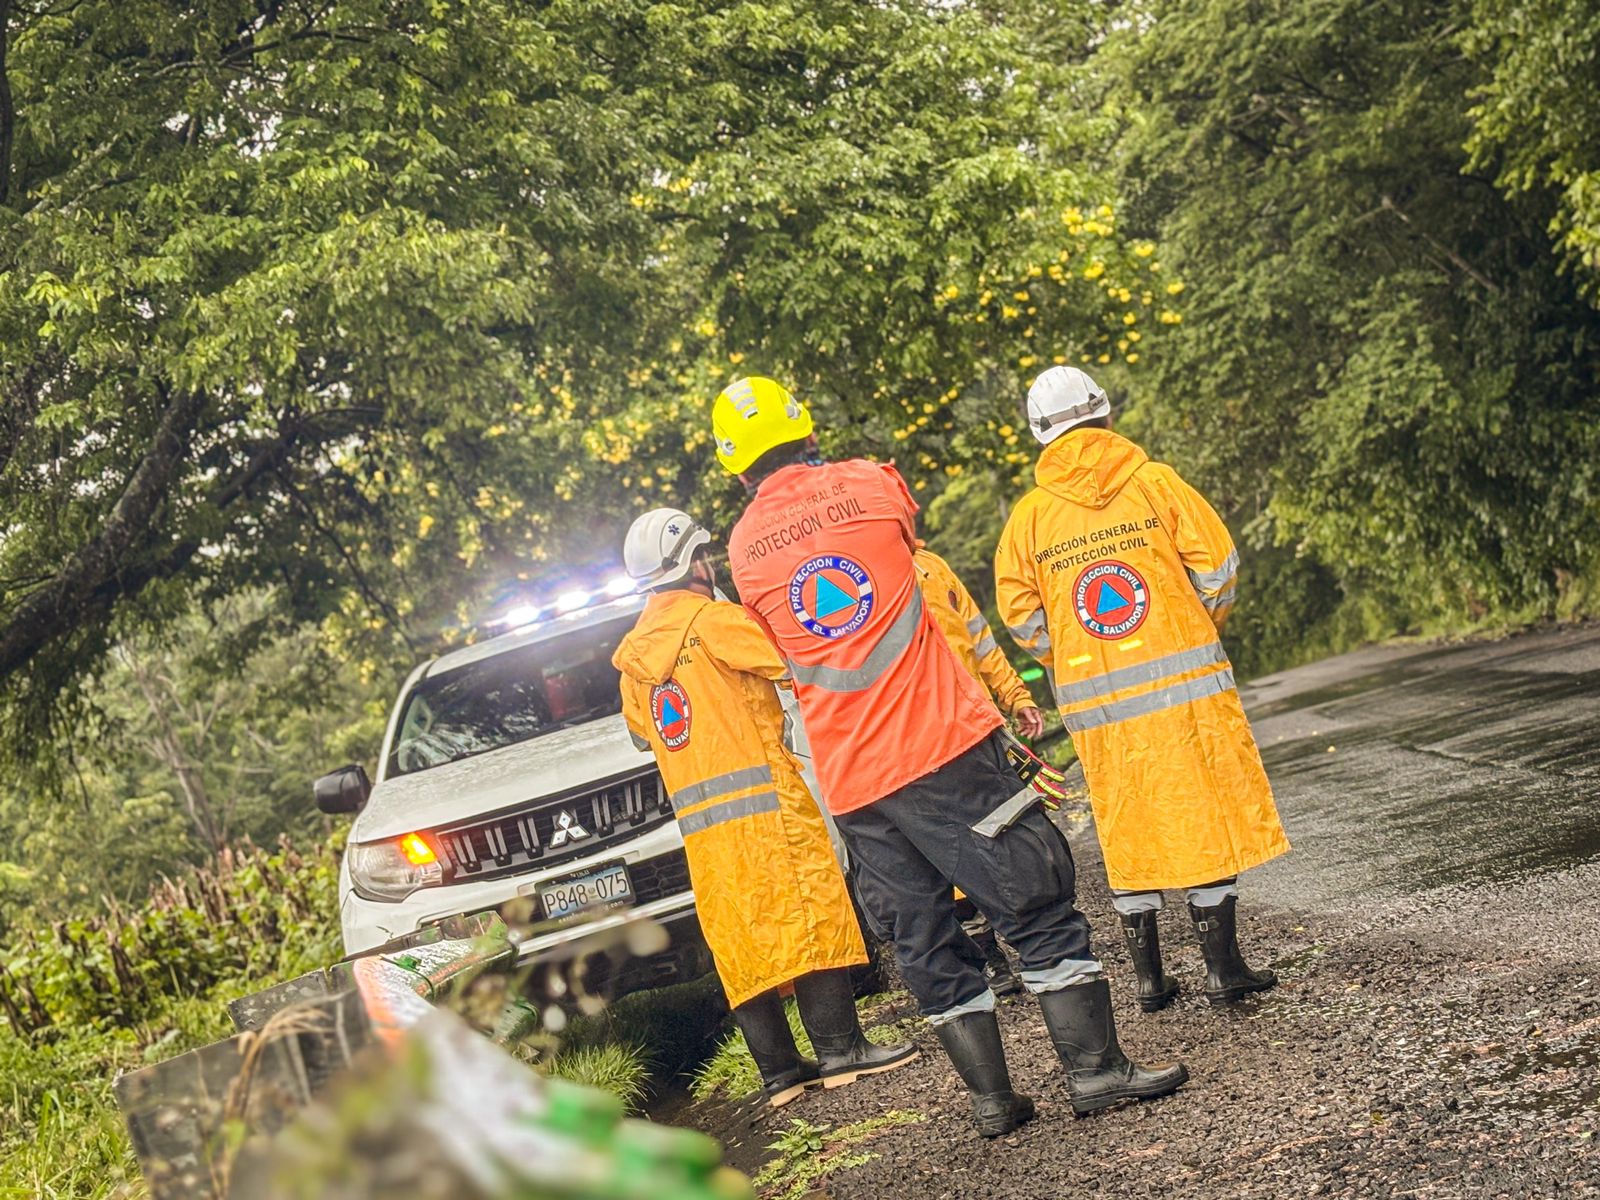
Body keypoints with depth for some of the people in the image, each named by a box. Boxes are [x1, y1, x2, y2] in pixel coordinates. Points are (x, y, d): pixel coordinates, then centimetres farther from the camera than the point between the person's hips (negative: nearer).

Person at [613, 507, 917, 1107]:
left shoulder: (632, 656, 13)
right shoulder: (709, 619, -10)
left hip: (698, 819, 7)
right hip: (762, 796, -7)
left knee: (740, 939, 7)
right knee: (810, 911, -3)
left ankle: (779, 1069, 8)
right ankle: (839, 1047, -3)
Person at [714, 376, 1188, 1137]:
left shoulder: (744, 547, 6)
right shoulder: (868, 485, 0)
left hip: (849, 781, 3)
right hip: (941, 745, -3)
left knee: (924, 942, 12)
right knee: (1036, 903, 3)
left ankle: (991, 1097, 14)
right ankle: (1095, 1067, 2)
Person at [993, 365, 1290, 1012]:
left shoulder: (1030, 514, 2)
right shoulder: (1154, 482, -2)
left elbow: (1018, 610, 2)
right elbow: (1216, 563, -4)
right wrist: (1201, 629, 14)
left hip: (1095, 700, 2)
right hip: (1182, 678, -2)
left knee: (1127, 830, 11)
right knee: (1205, 814, 5)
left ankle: (1149, 976, 14)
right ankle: (1223, 966, 6)